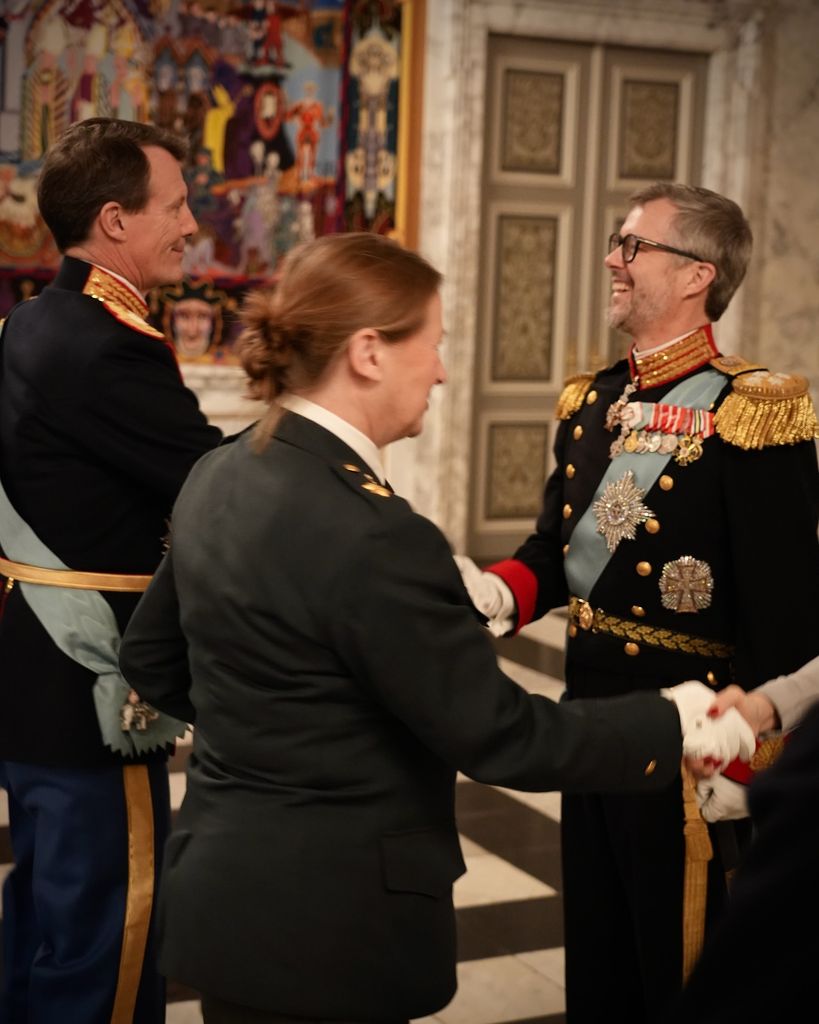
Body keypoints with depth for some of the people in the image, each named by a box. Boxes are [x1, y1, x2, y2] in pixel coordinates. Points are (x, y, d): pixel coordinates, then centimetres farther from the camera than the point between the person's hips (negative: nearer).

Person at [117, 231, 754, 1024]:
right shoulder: (370, 534, -25)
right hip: (325, 922, -8)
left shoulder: (219, 477, 1)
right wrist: (672, 724, -9)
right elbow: (498, 736, -20)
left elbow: (151, 658, 13)